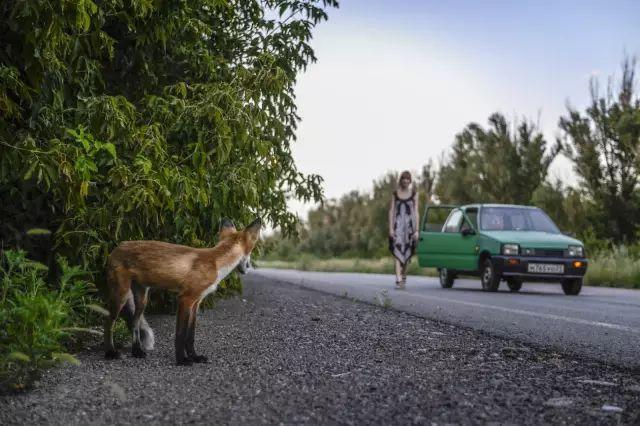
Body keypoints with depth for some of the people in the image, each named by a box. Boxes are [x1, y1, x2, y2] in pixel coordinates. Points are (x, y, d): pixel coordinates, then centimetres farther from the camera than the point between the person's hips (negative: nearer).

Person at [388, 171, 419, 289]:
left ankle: (403, 276, 27)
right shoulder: (395, 193, 7)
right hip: (398, 224, 0)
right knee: (398, 251, -13)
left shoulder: (414, 193, 4)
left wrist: (416, 230, -3)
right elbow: (391, 211, 5)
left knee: (407, 253, 7)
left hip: (409, 224, 0)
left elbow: (416, 212, 2)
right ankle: (398, 280, -20)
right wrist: (390, 228, -3)